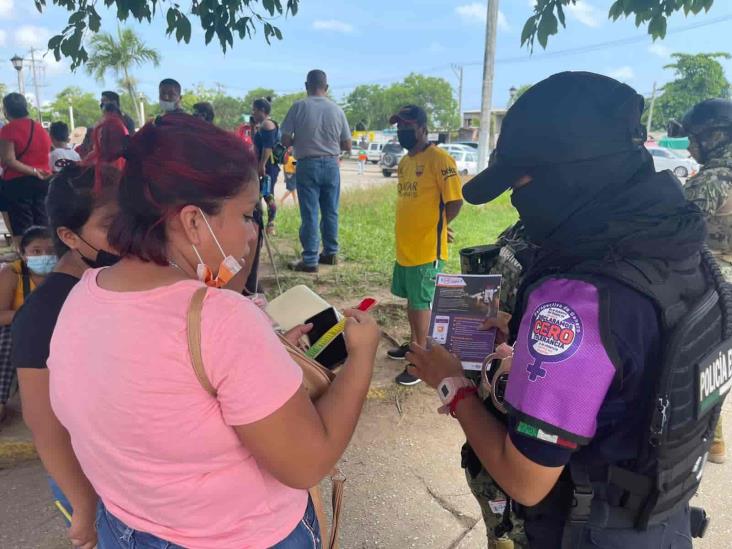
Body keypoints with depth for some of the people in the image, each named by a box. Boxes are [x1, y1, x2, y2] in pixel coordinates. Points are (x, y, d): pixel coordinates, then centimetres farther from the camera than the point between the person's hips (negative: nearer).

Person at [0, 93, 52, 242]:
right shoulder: (40, 127, 11)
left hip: (18, 183, -6)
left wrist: (34, 172, -12)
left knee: (22, 230, -2)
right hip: (42, 181, 6)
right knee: (42, 226, 10)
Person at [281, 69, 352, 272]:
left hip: (307, 165, -3)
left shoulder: (299, 107, -6)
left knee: (309, 213, 0)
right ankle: (331, 253, 24)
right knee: (331, 211, 14)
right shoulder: (337, 110, 2)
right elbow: (347, 146, 5)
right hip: (331, 165, 3)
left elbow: (285, 140, -7)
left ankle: (310, 260, 2)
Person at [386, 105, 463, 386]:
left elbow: (455, 202, -16)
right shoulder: (404, 161, 12)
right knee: (411, 299, 19)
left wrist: (433, 228, -6)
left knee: (422, 303, 0)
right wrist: (411, 229, 10)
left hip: (427, 248, -8)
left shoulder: (439, 159, -15)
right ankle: (414, 345, 36)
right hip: (405, 246, 8)